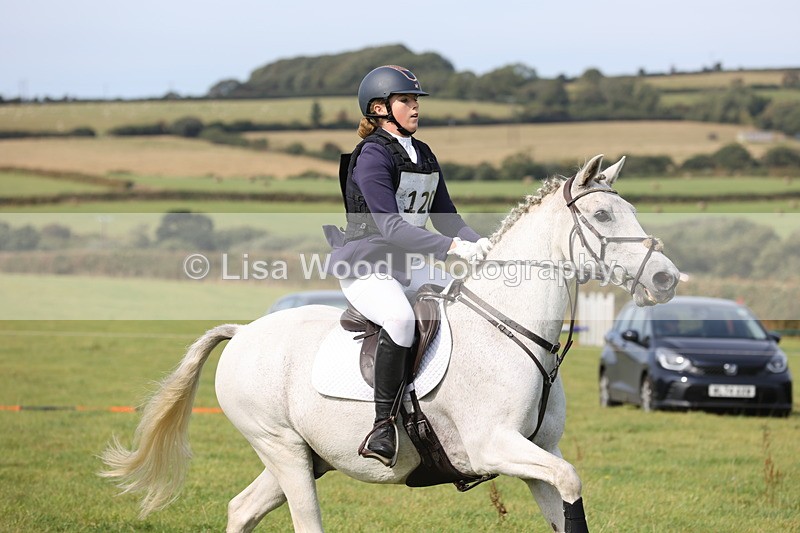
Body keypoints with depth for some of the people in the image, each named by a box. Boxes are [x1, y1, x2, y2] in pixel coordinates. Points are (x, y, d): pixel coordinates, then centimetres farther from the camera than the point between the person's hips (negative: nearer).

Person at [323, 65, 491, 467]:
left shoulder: (424, 156, 14)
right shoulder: (372, 155, -13)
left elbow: (445, 217, 15)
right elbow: (391, 226, -23)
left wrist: (477, 243, -7)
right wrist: (453, 247, -32)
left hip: (408, 267, 9)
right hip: (364, 267, -9)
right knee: (400, 317, -37)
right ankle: (384, 426, -31)